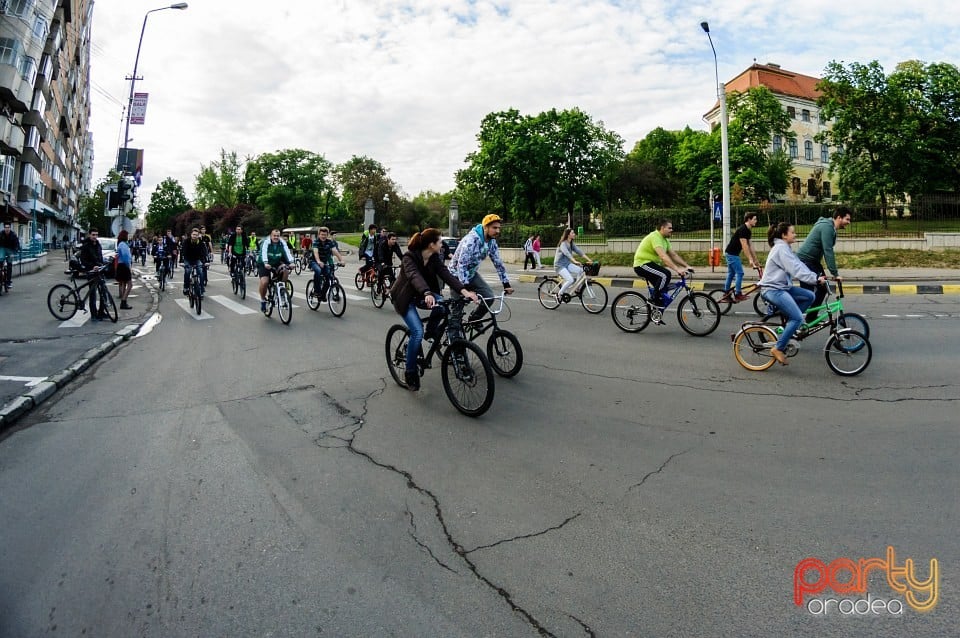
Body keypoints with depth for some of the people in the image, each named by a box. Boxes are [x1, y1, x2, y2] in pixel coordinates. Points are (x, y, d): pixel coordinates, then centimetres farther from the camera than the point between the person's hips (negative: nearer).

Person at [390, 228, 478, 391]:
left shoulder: (434, 258, -7)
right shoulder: (409, 258, -24)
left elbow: (446, 274, -20)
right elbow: (415, 277, -43)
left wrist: (464, 290, -38)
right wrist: (427, 294, -63)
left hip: (422, 295, 5)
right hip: (404, 298, -5)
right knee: (417, 332, -24)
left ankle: (431, 332, 1)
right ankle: (410, 372, -6)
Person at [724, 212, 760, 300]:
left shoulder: (748, 231, 12)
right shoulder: (742, 229, -18)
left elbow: (749, 246, 14)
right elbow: (744, 246, -23)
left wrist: (755, 259, 12)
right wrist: (750, 260, -25)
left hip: (731, 254, 10)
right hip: (732, 254, -10)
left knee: (731, 274, 12)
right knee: (739, 273, -7)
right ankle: (738, 294, -3)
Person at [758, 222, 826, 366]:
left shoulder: (786, 248, 17)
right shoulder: (781, 248, -14)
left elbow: (799, 265, 11)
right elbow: (796, 270, -22)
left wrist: (816, 276, 1)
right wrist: (815, 279, -24)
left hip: (782, 287, 10)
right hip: (773, 289, -10)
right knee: (798, 318, -16)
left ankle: (788, 324, 9)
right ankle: (778, 348, -9)